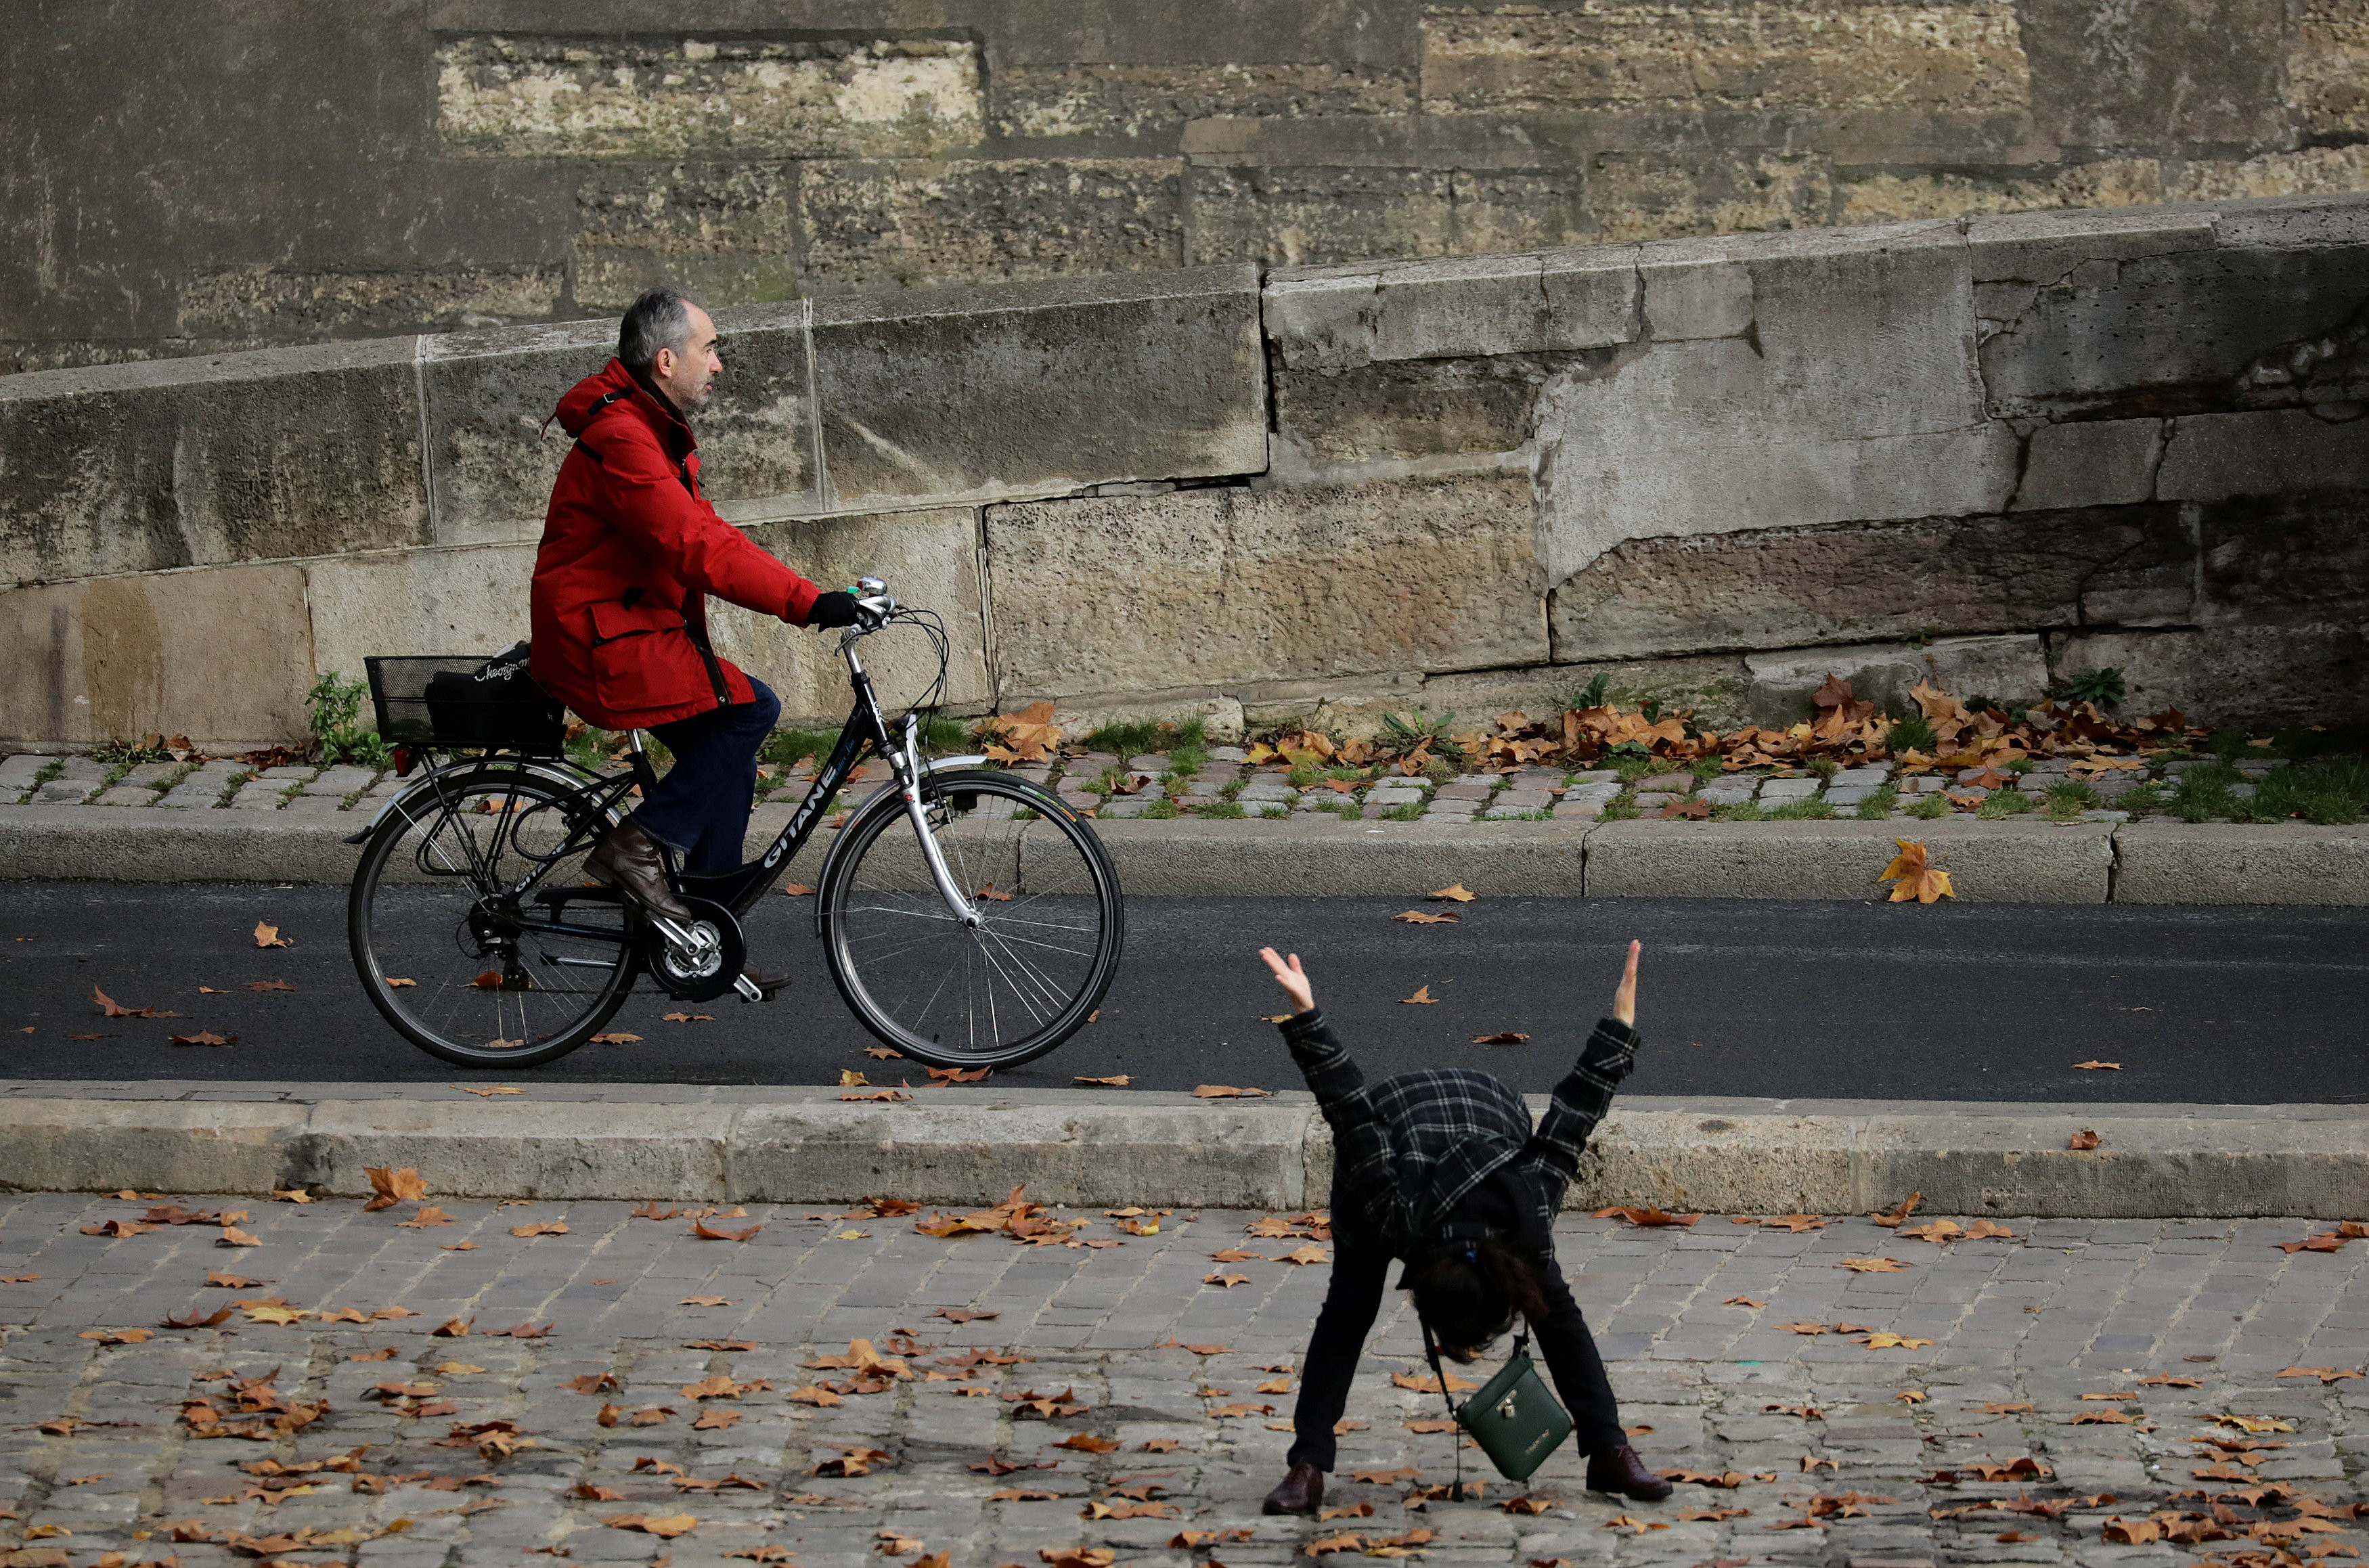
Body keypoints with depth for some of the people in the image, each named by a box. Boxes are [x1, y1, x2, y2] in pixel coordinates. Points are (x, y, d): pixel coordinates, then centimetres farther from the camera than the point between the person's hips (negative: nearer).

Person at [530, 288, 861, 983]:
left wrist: (809, 596, 9)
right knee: (750, 708, -17)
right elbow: (697, 549, -29)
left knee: (728, 756, 9)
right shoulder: (620, 439, -21)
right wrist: (808, 602, -31)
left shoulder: (652, 430, 14)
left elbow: (702, 535, 17)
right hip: (599, 641, -10)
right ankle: (635, 844, -10)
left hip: (637, 630, 10)